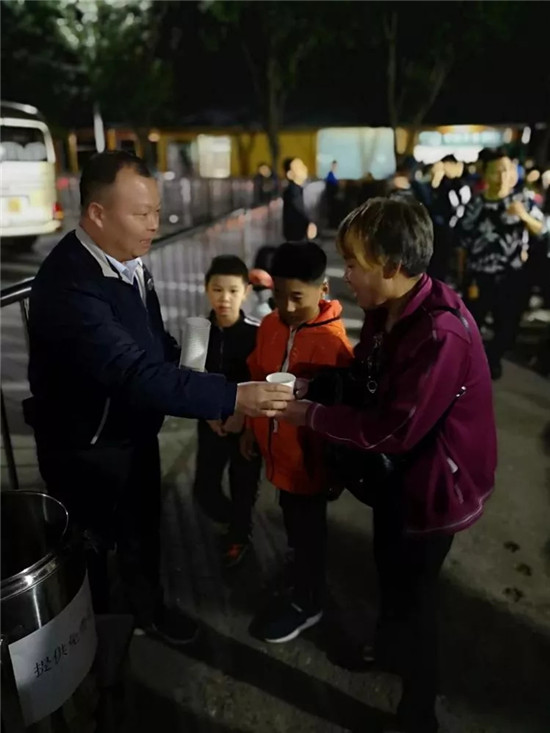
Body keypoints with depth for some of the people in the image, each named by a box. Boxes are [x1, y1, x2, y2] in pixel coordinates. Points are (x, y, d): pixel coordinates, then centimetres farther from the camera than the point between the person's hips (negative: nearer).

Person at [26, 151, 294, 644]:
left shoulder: (129, 260, -6)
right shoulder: (68, 284, -32)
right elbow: (134, 374, -39)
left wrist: (204, 399, 0)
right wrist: (232, 397, -41)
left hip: (136, 432, 7)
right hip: (86, 448, -6)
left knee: (143, 529, 25)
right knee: (92, 546, 19)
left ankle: (148, 608, 52)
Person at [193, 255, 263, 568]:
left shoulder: (256, 333, -14)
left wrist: (243, 414, -13)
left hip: (247, 423, -3)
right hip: (212, 422, 3)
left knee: (243, 485, 10)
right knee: (204, 488, 7)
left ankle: (240, 535, 39)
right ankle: (234, 522, 38)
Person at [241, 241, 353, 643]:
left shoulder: (334, 342, -23)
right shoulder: (270, 325, -4)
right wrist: (251, 426, 13)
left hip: (309, 452, -6)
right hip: (278, 446, 6)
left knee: (308, 528, 14)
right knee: (293, 518, 28)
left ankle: (307, 605, 35)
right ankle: (298, 563, 54)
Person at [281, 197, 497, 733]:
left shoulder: (441, 333, -33)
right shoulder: (388, 312, -4)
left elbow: (391, 430, -32)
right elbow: (362, 377, 5)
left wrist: (309, 415, -24)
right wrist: (310, 385, -11)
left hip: (432, 483, -8)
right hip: (395, 471, 8)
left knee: (413, 592, 10)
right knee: (388, 570, 28)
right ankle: (387, 644, 57)